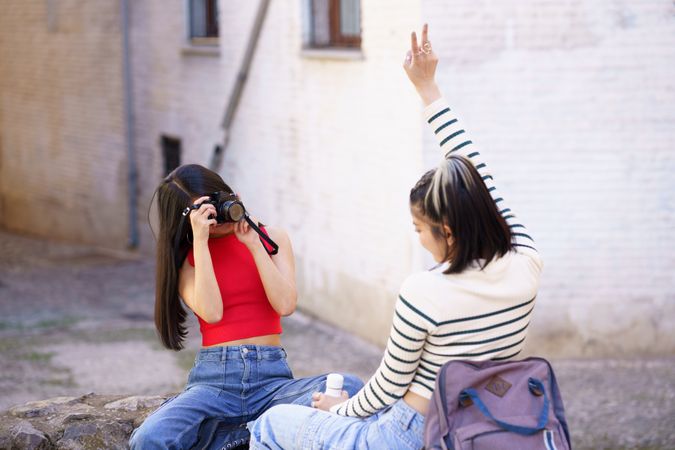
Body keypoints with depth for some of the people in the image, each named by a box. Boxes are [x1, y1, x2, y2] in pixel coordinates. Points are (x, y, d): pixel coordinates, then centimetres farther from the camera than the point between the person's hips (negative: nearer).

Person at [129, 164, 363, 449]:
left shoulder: (271, 239, 11)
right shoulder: (186, 259, 8)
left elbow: (285, 305, -4)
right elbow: (211, 312, -11)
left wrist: (253, 243, -5)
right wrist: (200, 241, -10)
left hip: (271, 376, 2)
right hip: (213, 380, -2)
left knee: (350, 388, -30)